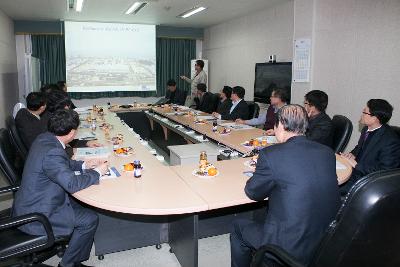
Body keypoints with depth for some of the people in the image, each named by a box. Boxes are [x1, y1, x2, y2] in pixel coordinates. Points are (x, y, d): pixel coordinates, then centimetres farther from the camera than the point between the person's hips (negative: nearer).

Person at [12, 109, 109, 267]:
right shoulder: (52, 152, -31)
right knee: (90, 220, -6)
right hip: (34, 215, -10)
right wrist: (97, 172, -16)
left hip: (31, 202, 10)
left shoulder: (45, 138, -2)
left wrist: (84, 165, 4)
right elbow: (72, 184, -29)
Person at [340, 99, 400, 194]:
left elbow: (384, 171, -23)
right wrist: (352, 154, -1)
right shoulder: (367, 129, 2)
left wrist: (356, 164, -22)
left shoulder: (390, 141, -23)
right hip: (355, 169, 8)